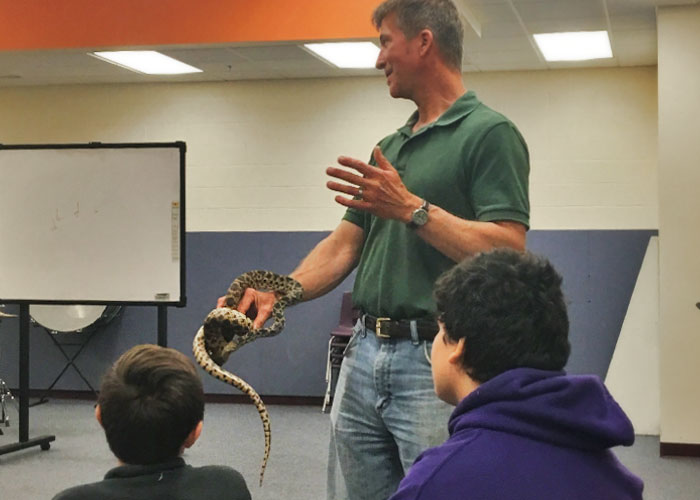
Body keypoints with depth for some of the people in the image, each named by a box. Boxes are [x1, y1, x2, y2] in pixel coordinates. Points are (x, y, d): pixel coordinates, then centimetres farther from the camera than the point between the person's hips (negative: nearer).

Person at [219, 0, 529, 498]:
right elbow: (344, 244, 14)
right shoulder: (389, 148, 17)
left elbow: (507, 253, -17)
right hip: (364, 355, 8)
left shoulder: (490, 133, -8)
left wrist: (411, 208, -21)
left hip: (436, 363, -8)